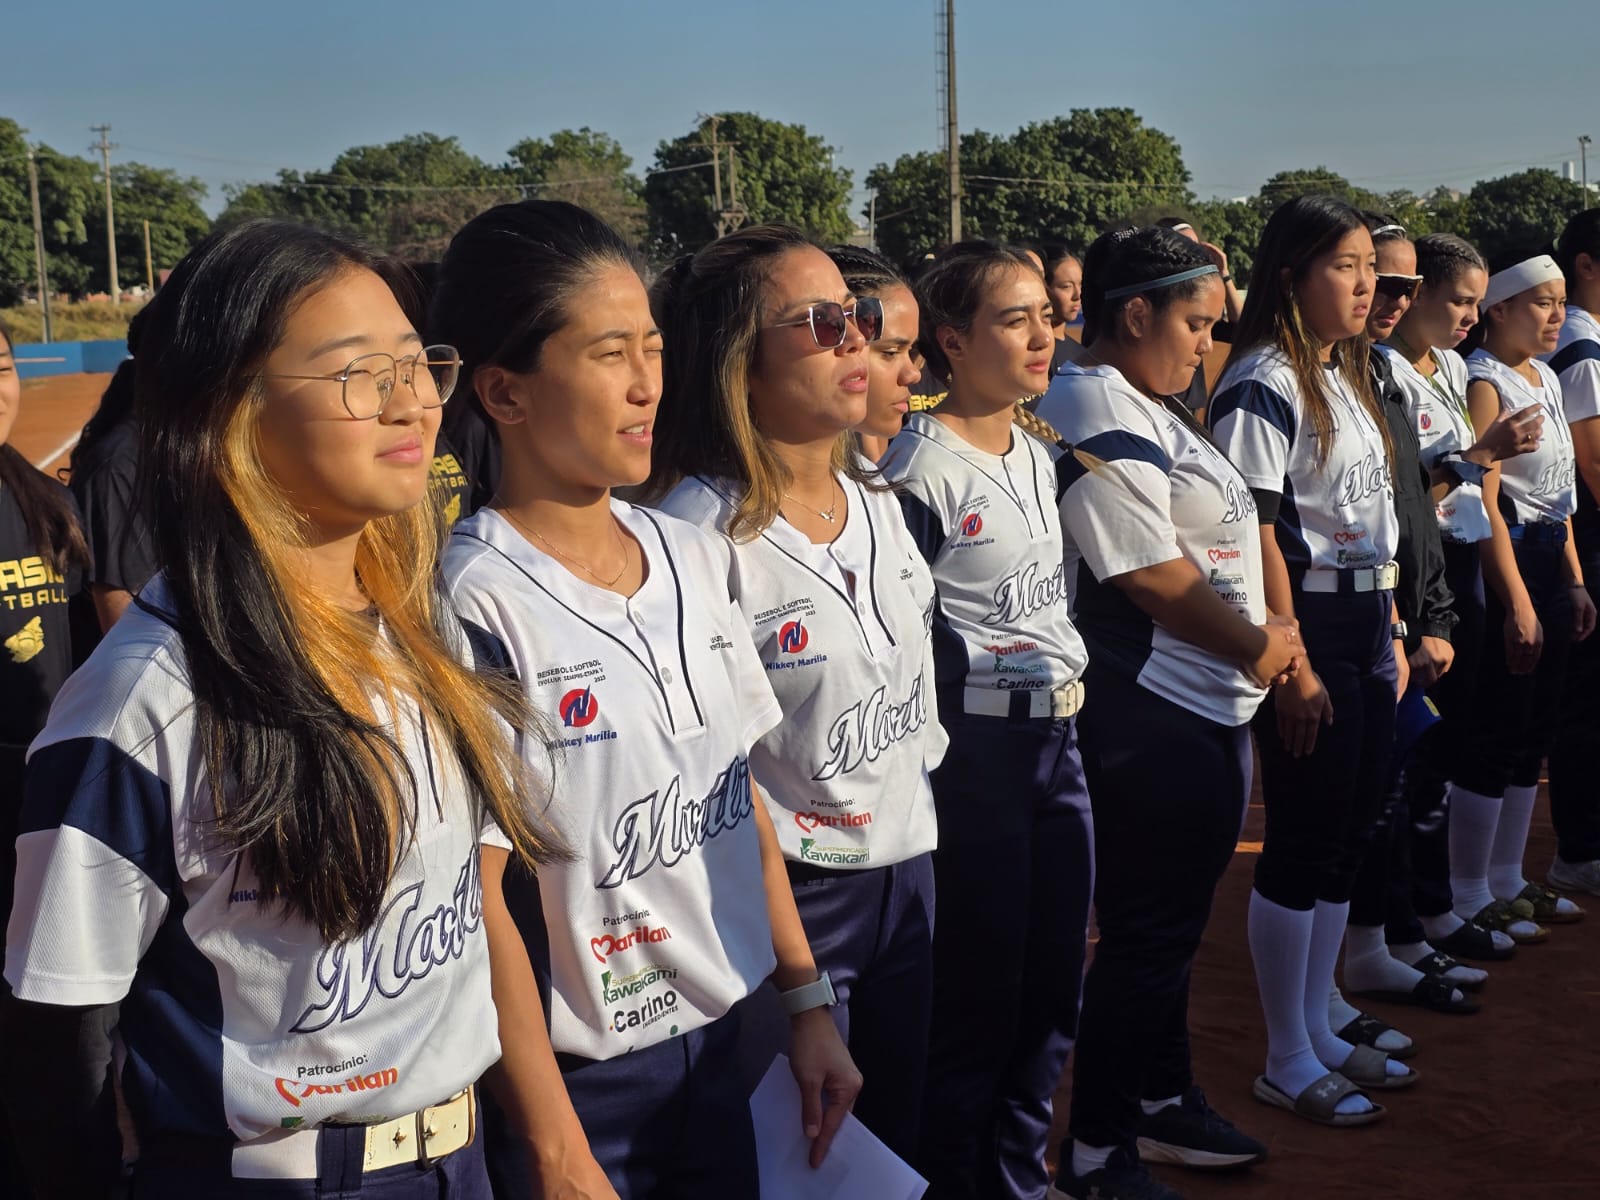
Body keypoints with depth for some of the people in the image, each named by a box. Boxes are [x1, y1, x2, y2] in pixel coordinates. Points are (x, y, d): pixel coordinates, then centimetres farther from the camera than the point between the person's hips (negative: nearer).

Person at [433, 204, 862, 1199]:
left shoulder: (697, 558, 1)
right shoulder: (477, 604, -18)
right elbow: (479, 901, -16)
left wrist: (808, 1000, 8)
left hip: (719, 1040, 6)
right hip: (574, 1079, -6)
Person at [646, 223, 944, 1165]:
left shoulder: (876, 496, 4)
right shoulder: (699, 534, -21)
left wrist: (917, 791, 16)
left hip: (910, 866, 7)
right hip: (791, 893, -7)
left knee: (903, 1132, 21)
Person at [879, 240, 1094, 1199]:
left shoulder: (1044, 456, 11)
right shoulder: (924, 469, -13)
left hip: (1058, 735, 8)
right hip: (975, 749, -8)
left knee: (1056, 981, 16)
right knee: (980, 988, 2)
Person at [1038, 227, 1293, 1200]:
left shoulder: (1155, 410, 16)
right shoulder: (1095, 411, -16)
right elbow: (1148, 573, -20)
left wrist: (1268, 639, 5)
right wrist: (1256, 646, -7)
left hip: (1212, 708, 10)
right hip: (1147, 720, -10)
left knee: (1175, 924, 20)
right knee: (1145, 935, 0)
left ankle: (1165, 1102, 37)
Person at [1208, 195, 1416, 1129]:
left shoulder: (1350, 377, 15)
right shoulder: (1264, 384, -13)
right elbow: (1258, 530, -18)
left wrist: (1391, 631, 14)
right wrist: (1291, 663, -20)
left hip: (1367, 622, 9)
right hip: (1309, 622, -9)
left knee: (1350, 832, 14)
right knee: (1305, 839, -2)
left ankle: (1320, 1027, 27)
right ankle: (1288, 1061, 12)